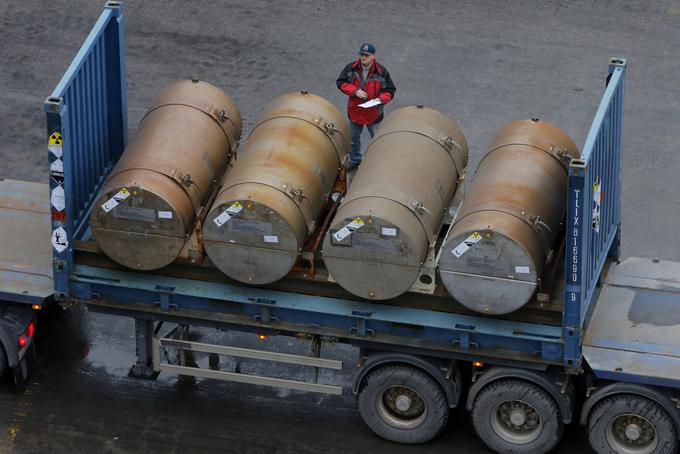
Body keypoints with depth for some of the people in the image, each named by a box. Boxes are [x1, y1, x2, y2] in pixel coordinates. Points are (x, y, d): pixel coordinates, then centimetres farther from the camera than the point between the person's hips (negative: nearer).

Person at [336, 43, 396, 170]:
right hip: (355, 110, 3)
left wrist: (381, 99, -25)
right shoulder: (351, 68, -9)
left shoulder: (381, 72, -13)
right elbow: (341, 82, -5)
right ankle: (355, 159, 42)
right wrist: (355, 91, -20)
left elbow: (390, 90, -6)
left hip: (374, 113, -3)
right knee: (354, 137, 21)